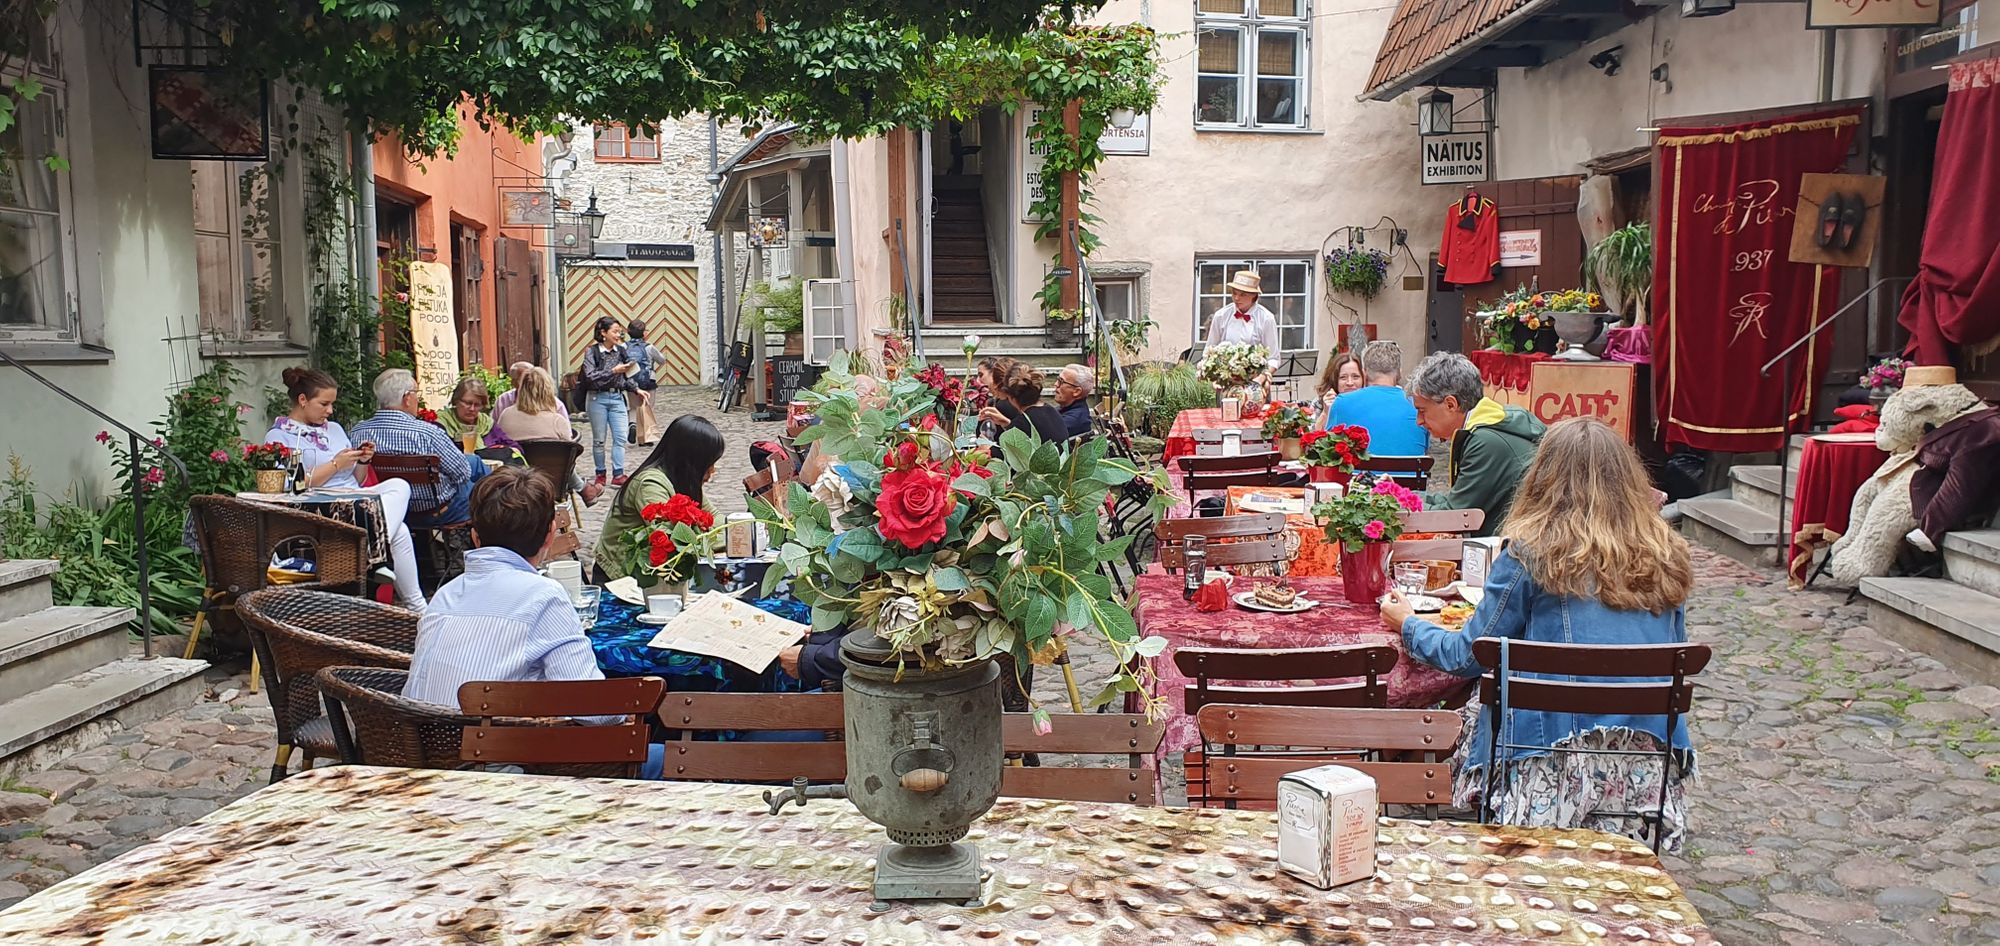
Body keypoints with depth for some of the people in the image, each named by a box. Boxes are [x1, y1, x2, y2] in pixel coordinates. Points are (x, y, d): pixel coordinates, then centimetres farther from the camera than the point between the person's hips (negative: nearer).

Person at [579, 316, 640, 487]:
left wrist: (636, 389, 1)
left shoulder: (621, 351, 6)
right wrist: (613, 371, -21)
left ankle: (618, 474, -3)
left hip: (617, 398, 3)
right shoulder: (592, 352, -6)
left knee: (620, 438, -5)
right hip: (598, 398, -3)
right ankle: (600, 473, 18)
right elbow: (590, 376, -17)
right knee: (599, 439, 6)